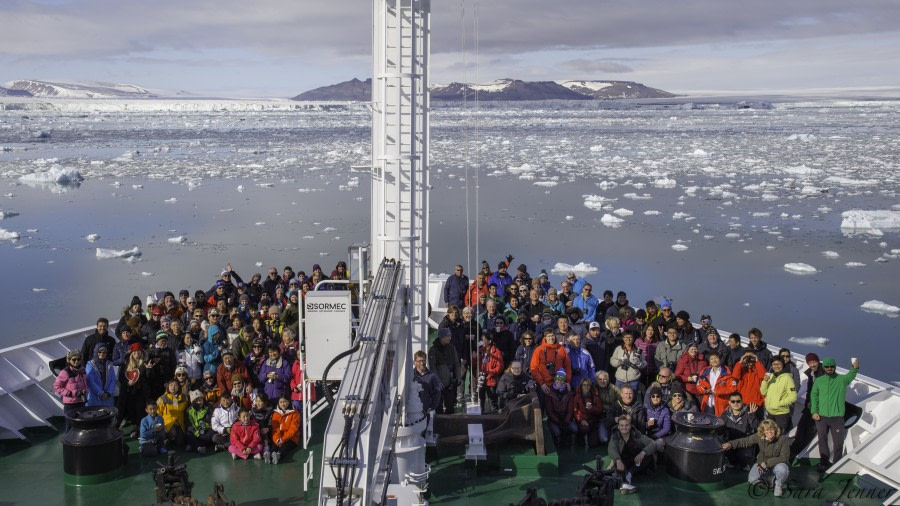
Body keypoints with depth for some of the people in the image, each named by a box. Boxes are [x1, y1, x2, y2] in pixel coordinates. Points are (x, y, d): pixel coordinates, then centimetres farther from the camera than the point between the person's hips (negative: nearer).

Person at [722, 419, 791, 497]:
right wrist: (730, 444, -25)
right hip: (762, 463, 2)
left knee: (781, 469, -39)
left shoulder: (783, 439, -22)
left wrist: (767, 463, -27)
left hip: (778, 463, -2)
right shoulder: (759, 437, -14)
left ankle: (778, 486, -3)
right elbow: (745, 441, -9)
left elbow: (784, 458, -21)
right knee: (752, 479, -22)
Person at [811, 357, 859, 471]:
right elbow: (813, 396, 5)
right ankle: (824, 462, 28)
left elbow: (850, 376, -23)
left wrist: (855, 368, -44)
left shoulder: (842, 379, -2)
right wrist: (814, 412, -4)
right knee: (822, 440, 13)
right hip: (821, 417, 2)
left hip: (837, 417, -2)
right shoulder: (819, 381, 4)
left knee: (838, 441, 3)